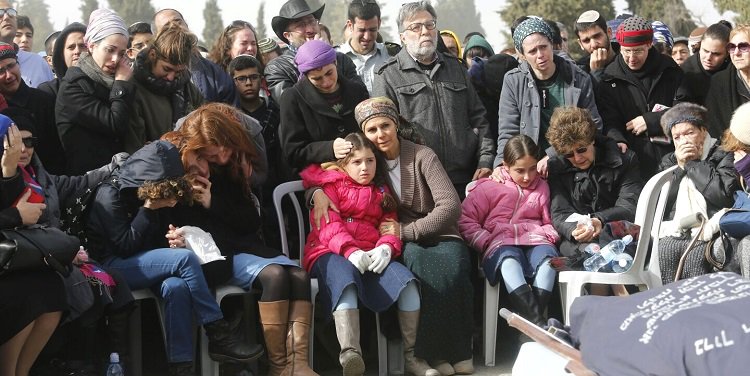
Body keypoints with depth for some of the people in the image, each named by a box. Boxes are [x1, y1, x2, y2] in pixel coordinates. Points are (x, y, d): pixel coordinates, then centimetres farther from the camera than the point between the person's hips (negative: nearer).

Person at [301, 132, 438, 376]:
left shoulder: (381, 192, 26)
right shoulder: (330, 185, 13)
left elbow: (390, 226, 14)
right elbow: (328, 225, -2)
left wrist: (385, 248, -12)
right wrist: (350, 251, -22)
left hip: (371, 255, 4)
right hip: (332, 254, -4)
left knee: (405, 279, -27)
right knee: (345, 280, -40)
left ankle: (410, 356, -22)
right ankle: (350, 354, -62)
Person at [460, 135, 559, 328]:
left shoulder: (542, 187, 21)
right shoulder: (489, 187, 10)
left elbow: (548, 223, 28)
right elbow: (465, 220, 4)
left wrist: (549, 235, 5)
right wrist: (487, 242, -8)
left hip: (534, 240, 3)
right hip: (501, 242, -3)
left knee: (548, 256, -35)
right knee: (509, 261, -40)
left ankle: (535, 317, -44)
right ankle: (538, 322, -53)